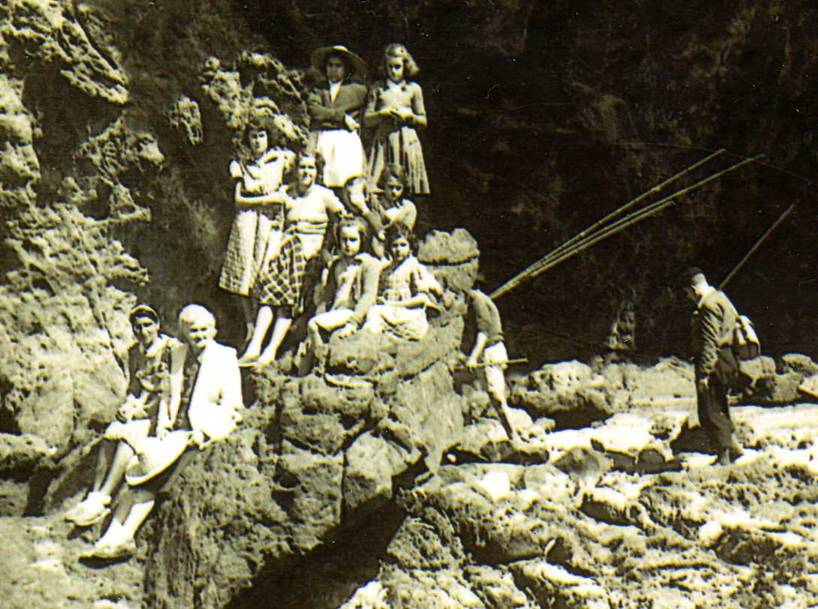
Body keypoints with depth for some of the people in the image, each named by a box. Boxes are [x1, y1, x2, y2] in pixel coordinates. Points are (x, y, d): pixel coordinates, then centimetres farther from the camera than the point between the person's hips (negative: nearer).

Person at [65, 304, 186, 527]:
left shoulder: (173, 348, -3)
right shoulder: (134, 352, 16)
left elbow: (175, 386, -9)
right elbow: (133, 387, 18)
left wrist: (166, 420, -19)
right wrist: (129, 405, -4)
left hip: (164, 406, -6)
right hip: (141, 407, 6)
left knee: (127, 435, -30)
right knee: (110, 434, -24)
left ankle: (102, 499, -35)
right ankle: (94, 496, -27)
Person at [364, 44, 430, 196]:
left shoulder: (414, 88, 10)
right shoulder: (377, 88, 10)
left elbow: (423, 121, 14)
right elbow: (367, 121, 10)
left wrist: (409, 116, -5)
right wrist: (382, 113, -8)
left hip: (407, 142, 0)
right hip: (383, 141, 0)